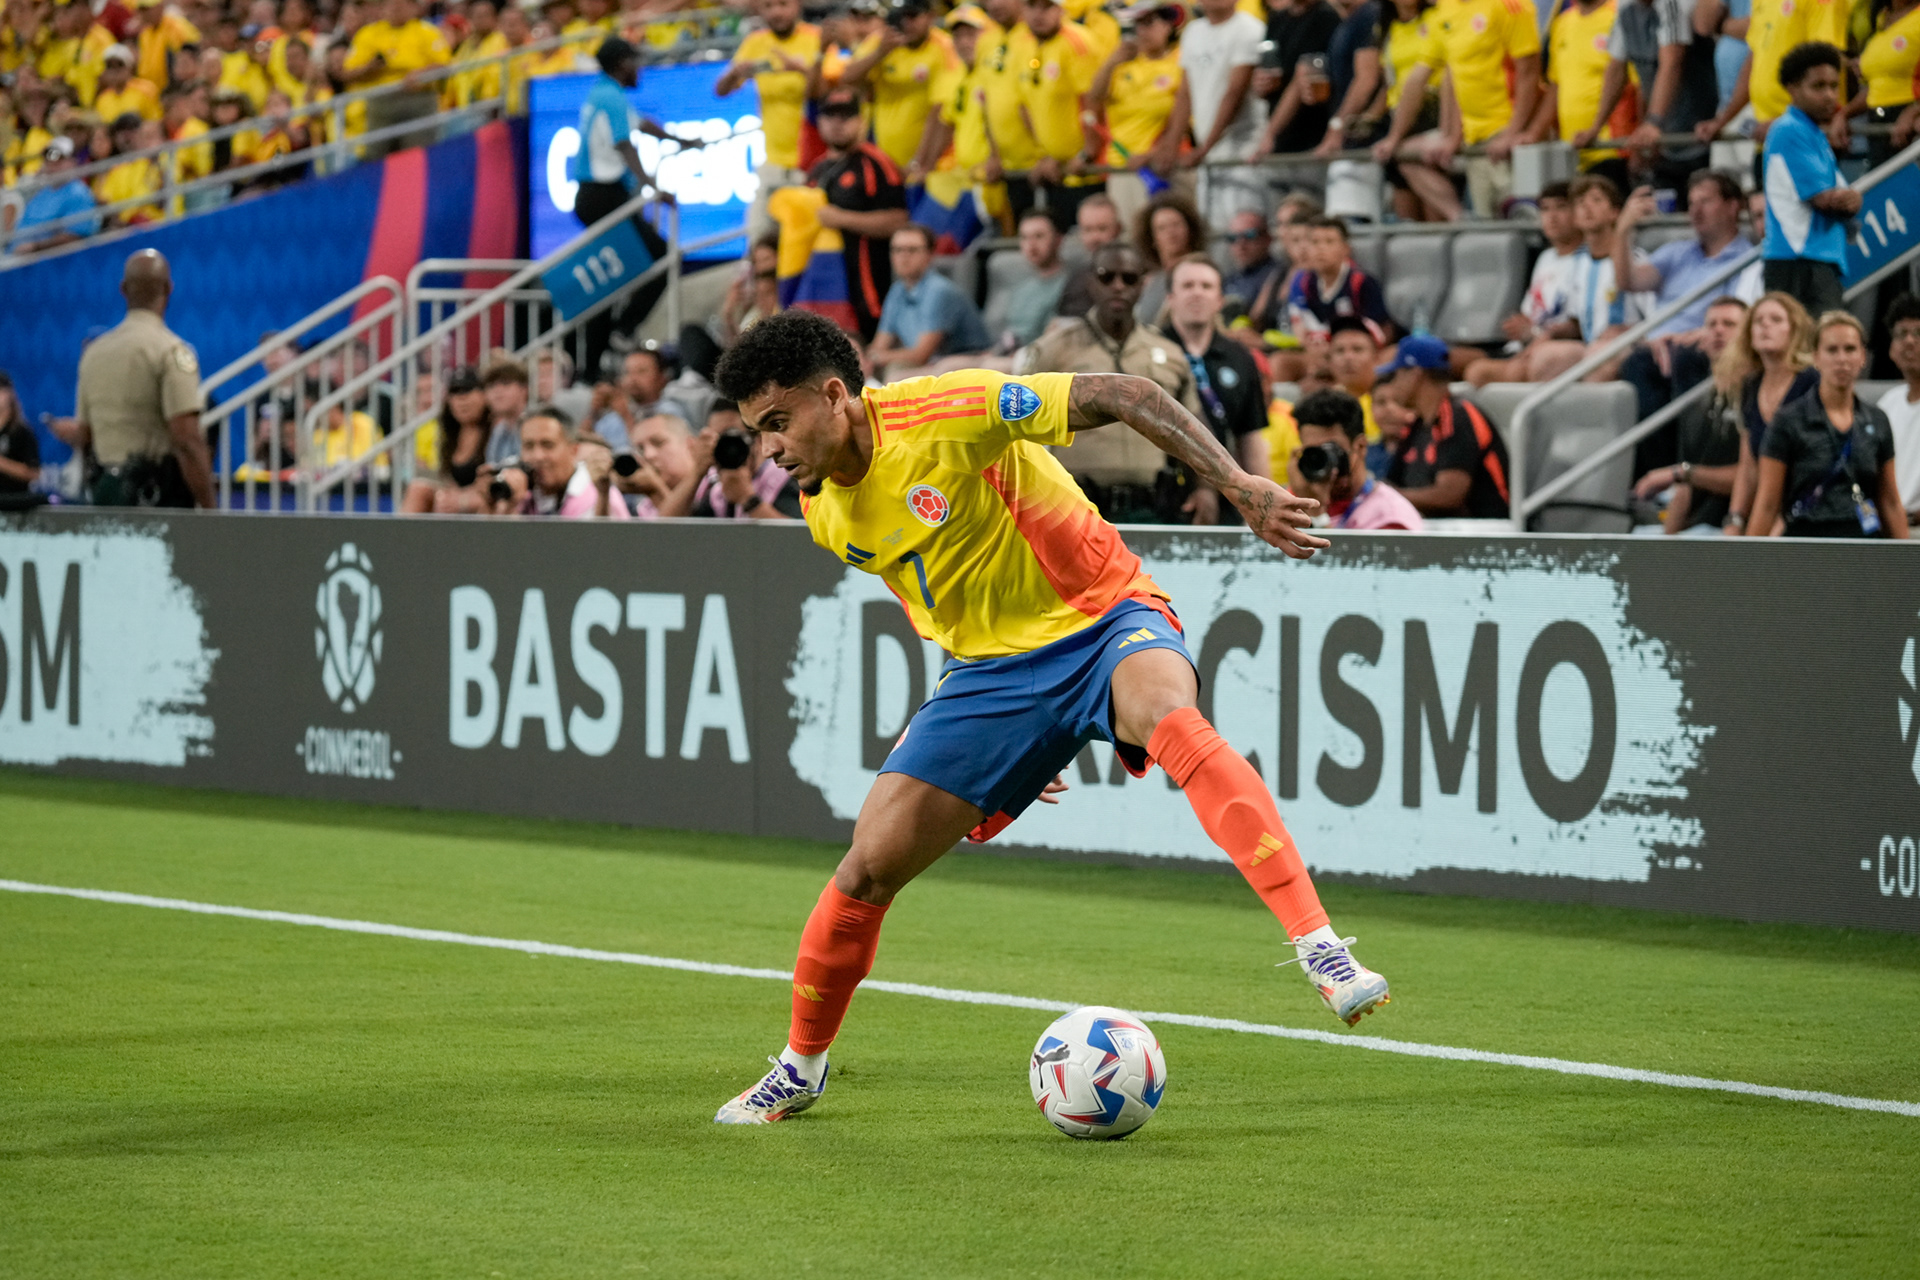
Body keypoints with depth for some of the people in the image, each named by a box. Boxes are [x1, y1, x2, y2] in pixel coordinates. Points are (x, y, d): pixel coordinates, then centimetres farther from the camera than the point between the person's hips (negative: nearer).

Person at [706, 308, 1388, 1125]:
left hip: (1101, 622, -6)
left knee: (1172, 720, -40)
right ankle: (800, 1067, 22)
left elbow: (1119, 395, -19)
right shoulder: (827, 513, 3)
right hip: (990, 669, 6)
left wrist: (1238, 485, -29)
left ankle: (1319, 947, -47)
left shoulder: (944, 414, -20)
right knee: (868, 866, -2)